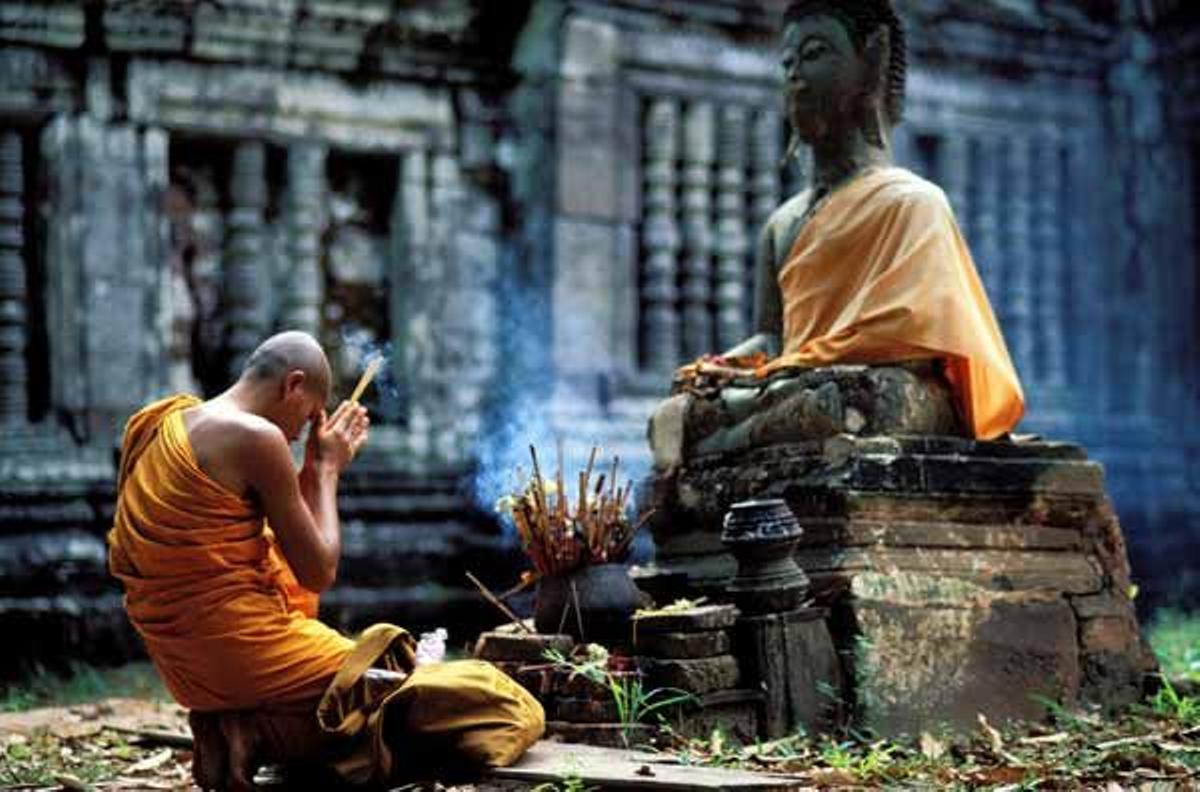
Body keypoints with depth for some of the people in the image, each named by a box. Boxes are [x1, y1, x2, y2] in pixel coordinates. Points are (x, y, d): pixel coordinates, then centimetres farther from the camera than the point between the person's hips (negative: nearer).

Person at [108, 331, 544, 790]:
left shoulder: (165, 422, 14)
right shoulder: (255, 437, -14)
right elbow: (319, 574, -9)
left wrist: (313, 469, 18)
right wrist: (327, 469, 3)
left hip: (184, 667, 9)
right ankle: (260, 735, -10)